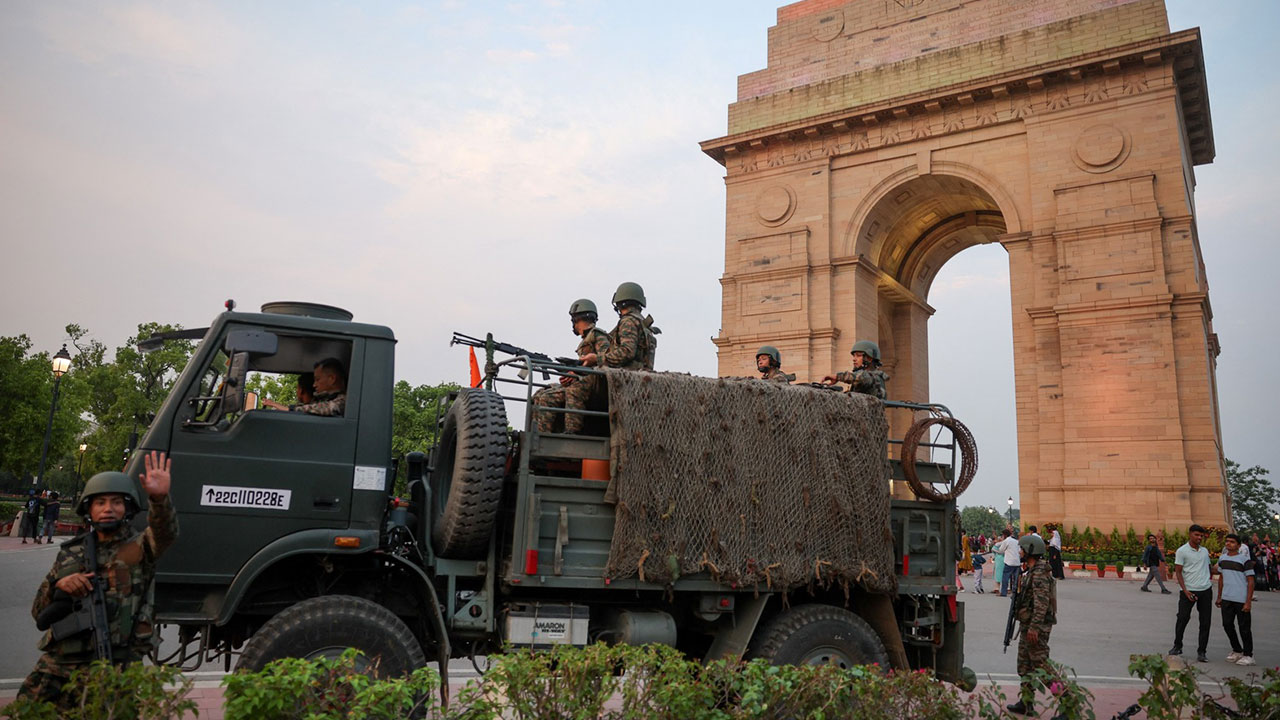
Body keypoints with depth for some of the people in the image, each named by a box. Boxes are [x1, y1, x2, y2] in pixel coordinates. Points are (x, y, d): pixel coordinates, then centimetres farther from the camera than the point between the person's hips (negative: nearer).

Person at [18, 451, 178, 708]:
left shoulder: (138, 548, 2)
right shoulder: (70, 553, 14)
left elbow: (165, 533, -23)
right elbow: (39, 612, 14)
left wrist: (160, 498, -44)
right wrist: (58, 585, -9)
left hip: (113, 666, -4)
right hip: (57, 664, 4)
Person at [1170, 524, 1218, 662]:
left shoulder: (1205, 551, 12)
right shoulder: (1182, 551, -4)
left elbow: (1209, 568, 23)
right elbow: (1178, 572, -6)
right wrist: (1185, 591, -15)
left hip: (1206, 590, 5)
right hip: (1189, 590, -4)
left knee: (1205, 623, 4)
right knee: (1182, 619, 0)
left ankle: (1202, 652, 12)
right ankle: (1177, 647, 16)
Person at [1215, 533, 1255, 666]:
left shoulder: (1244, 559, -9)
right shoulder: (1222, 558, 9)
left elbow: (1251, 581, -9)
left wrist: (1248, 602, -13)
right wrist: (1219, 597, 17)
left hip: (1241, 600, -6)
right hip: (1226, 599, 6)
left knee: (1244, 628, 3)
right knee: (1227, 625, 10)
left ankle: (1248, 655, 15)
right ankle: (1237, 651, 27)